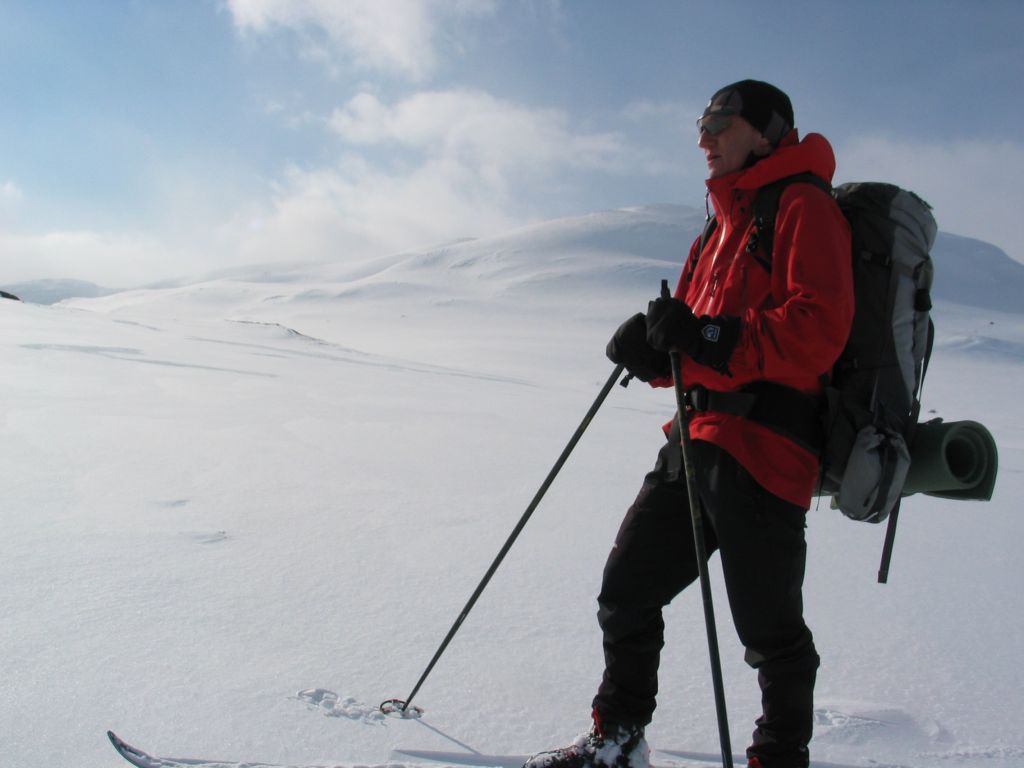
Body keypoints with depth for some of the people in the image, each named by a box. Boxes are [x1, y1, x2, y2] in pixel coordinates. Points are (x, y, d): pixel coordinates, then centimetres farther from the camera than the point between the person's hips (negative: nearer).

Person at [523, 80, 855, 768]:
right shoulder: (724, 226, 24)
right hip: (698, 439, 9)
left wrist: (711, 338, -25)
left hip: (763, 448, -9)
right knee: (627, 588, 11)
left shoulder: (804, 206, -3)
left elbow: (818, 329, -18)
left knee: (769, 630, 3)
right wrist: (652, 348, 2)